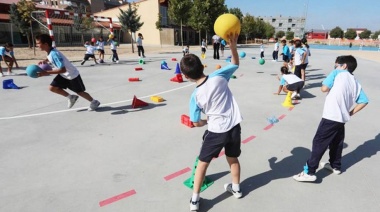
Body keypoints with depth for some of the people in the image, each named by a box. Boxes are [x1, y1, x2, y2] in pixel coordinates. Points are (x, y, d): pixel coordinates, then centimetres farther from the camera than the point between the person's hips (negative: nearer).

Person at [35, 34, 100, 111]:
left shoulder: (54, 54, -32)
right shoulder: (50, 52, -5)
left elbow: (62, 70, -37)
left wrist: (47, 72, -37)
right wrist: (45, 60, 3)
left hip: (72, 75, -8)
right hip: (63, 75, 8)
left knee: (80, 92, 6)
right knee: (52, 88, -2)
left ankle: (94, 102, 29)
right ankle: (71, 97, 16)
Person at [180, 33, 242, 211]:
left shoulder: (195, 96, -12)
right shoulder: (219, 76, -11)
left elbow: (196, 123, -1)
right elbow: (235, 63, 7)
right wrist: (233, 44, -1)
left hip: (216, 131, -3)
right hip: (234, 126, 3)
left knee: (203, 163, 14)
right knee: (232, 158, 25)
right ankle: (236, 188, 46)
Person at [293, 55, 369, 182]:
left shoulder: (337, 73, 2)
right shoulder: (356, 83, 17)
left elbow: (324, 88, -9)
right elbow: (364, 101, 11)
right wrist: (350, 113, 13)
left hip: (331, 116, -7)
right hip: (343, 118, 7)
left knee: (319, 142, -6)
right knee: (336, 142, 23)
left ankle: (309, 172, -6)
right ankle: (335, 166, 40)